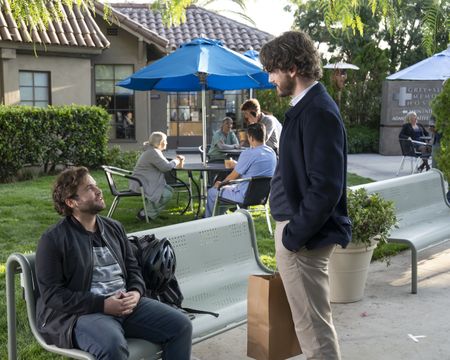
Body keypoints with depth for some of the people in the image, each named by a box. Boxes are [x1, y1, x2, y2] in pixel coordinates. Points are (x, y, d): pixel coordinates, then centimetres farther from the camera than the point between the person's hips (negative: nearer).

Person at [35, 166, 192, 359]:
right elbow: (52, 294, -11)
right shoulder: (53, 239, -5)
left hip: (126, 304, 7)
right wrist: (101, 304, -19)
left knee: (181, 325, -8)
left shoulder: (114, 228, 15)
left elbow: (132, 267, 18)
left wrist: (136, 293, -6)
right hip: (81, 313, -6)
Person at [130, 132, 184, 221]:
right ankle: (144, 214, -9)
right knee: (167, 194, -19)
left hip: (147, 182, 11)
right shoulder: (153, 152, -18)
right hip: (142, 184, -11)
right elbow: (166, 167, -21)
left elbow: (163, 164, 22)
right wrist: (176, 161, -3)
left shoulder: (153, 151, 17)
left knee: (170, 190, 7)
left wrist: (176, 160, 8)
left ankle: (147, 209, 12)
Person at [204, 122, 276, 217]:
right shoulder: (272, 153, 2)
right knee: (229, 187, 33)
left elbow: (233, 176, -10)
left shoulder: (248, 153, -21)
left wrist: (221, 184, 9)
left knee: (211, 192, 13)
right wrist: (237, 164, 31)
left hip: (245, 196, -8)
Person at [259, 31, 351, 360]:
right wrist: (291, 229, 16)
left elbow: (326, 188, -24)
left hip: (305, 235, -10)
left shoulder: (318, 112, -19)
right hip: (298, 227, 10)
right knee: (312, 321, 20)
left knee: (313, 324, -3)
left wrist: (294, 235, -18)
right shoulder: (308, 106, 12)